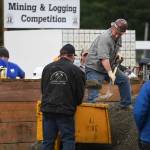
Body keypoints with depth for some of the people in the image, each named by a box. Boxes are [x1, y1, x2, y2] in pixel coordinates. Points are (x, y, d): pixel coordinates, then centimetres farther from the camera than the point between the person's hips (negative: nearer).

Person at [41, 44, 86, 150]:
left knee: (47, 141, 7)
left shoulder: (47, 68, 8)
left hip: (48, 109, 4)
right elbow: (80, 92, 1)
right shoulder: (75, 70, -4)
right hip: (66, 111, -4)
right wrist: (75, 103, 22)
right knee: (68, 140, 1)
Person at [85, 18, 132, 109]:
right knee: (94, 95, -16)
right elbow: (104, 58, -35)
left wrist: (118, 53, 4)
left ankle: (126, 104, 23)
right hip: (94, 68, -9)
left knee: (124, 80, 13)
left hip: (109, 67, 9)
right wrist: (110, 72, -39)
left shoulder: (118, 37, 4)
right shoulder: (105, 38, -27)